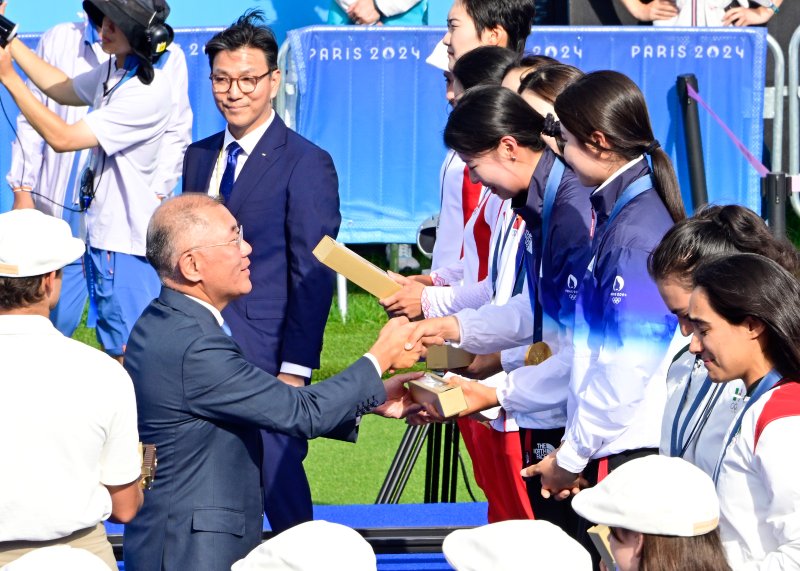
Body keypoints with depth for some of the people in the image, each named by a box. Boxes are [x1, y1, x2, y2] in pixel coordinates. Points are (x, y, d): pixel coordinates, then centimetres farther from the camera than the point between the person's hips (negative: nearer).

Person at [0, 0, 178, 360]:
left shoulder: (148, 92, -24)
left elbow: (61, 138, -24)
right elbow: (62, 89, 25)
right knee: (113, 355, 16)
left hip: (128, 246, -9)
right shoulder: (114, 71, 3)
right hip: (104, 236, 9)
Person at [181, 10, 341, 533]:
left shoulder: (307, 164, -7)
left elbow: (313, 278, -9)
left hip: (265, 355, -6)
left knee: (279, 485, -1)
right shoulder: (199, 157, 13)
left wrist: (295, 369, -13)